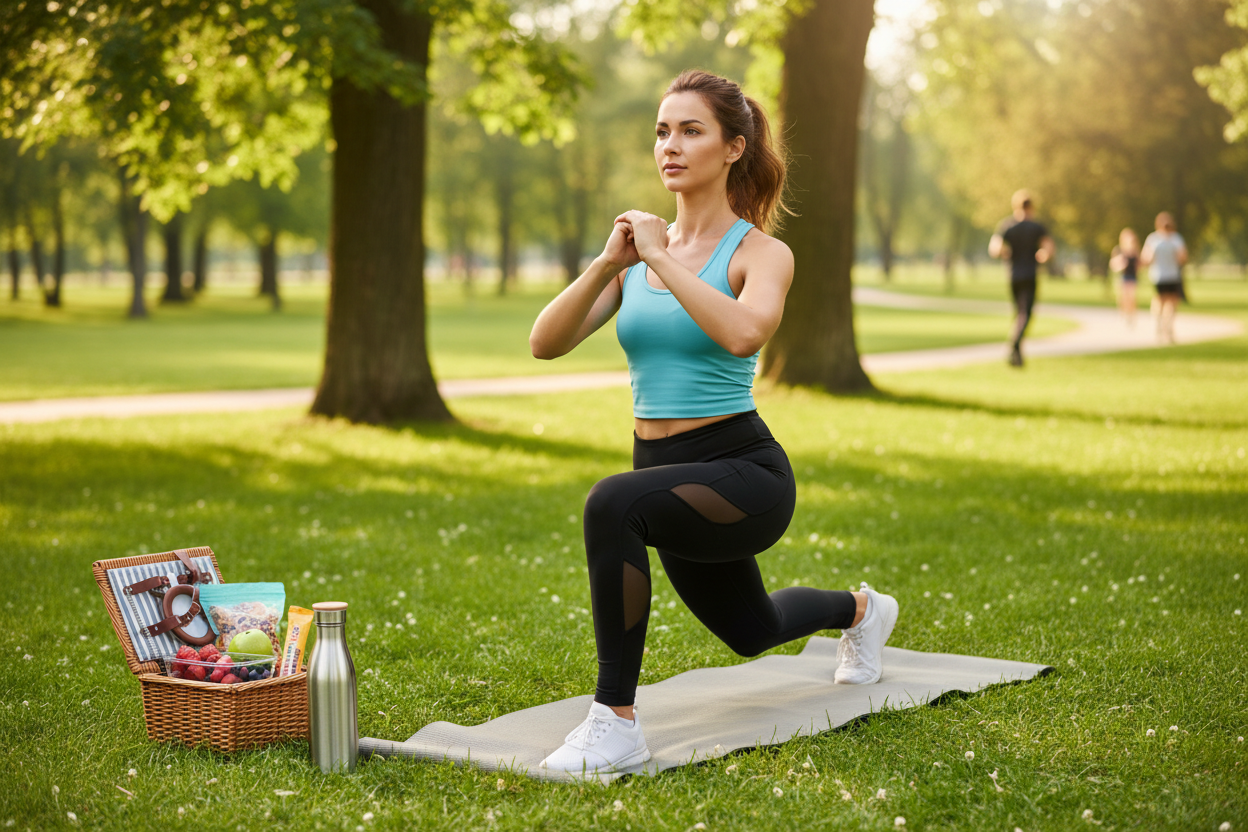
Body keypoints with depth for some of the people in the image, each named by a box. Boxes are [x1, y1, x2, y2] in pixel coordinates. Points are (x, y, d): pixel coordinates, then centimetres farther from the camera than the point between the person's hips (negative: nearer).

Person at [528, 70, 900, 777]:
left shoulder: (760, 252, -10)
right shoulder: (641, 251, 6)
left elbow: (744, 333, -34)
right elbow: (547, 343, -5)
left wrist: (660, 259, -27)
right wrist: (607, 263, -18)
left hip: (744, 472, -7)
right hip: (670, 476, 7)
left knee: (613, 505, -37)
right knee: (751, 632, 29)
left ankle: (617, 722, -28)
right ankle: (859, 610, 63)